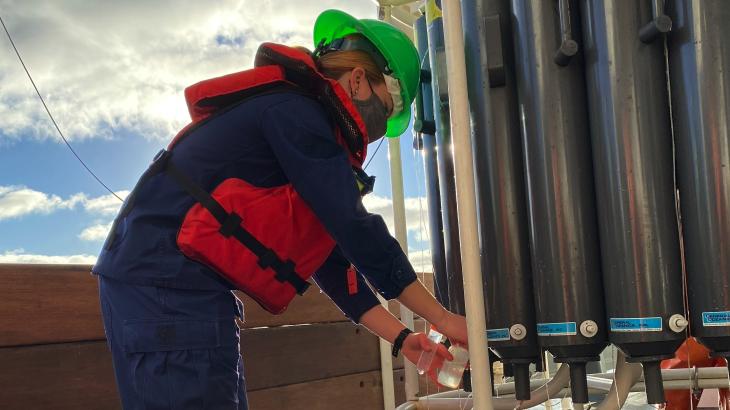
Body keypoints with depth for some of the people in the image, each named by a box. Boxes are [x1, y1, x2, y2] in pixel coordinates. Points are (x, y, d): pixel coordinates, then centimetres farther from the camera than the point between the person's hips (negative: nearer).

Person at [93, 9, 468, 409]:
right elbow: (357, 232, -14)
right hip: (167, 282, -11)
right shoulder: (294, 111, -10)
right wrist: (441, 318, -6)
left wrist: (400, 338, 11)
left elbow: (332, 257, 18)